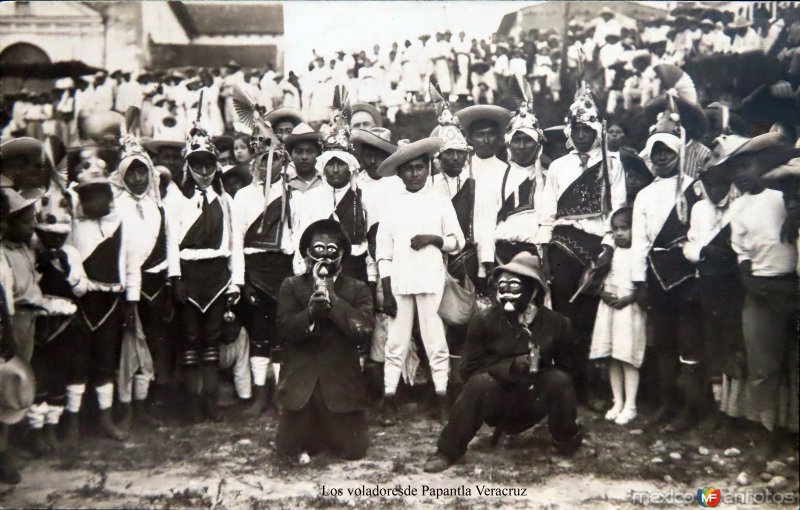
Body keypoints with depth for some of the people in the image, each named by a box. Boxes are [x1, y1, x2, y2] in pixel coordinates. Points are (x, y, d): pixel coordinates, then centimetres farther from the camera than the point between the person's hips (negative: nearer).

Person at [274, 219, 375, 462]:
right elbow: (284, 328, -7)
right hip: (300, 385, 1)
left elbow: (363, 329, -13)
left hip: (341, 384, 0)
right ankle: (313, 435, 34)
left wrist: (332, 297, -16)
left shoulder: (357, 289, 3)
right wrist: (310, 311, -25)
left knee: (353, 451, 0)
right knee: (289, 449, 1)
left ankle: (332, 431, 32)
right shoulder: (291, 285, 5)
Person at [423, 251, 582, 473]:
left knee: (559, 380, -27)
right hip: (495, 401, -2)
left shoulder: (557, 322, -7)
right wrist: (511, 365, -25)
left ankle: (567, 441, -1)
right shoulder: (483, 320, -12)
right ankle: (448, 450, -20)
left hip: (534, 401, 2)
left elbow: (565, 366, 5)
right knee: (481, 382, -34)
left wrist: (537, 368, -14)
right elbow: (471, 367, -12)